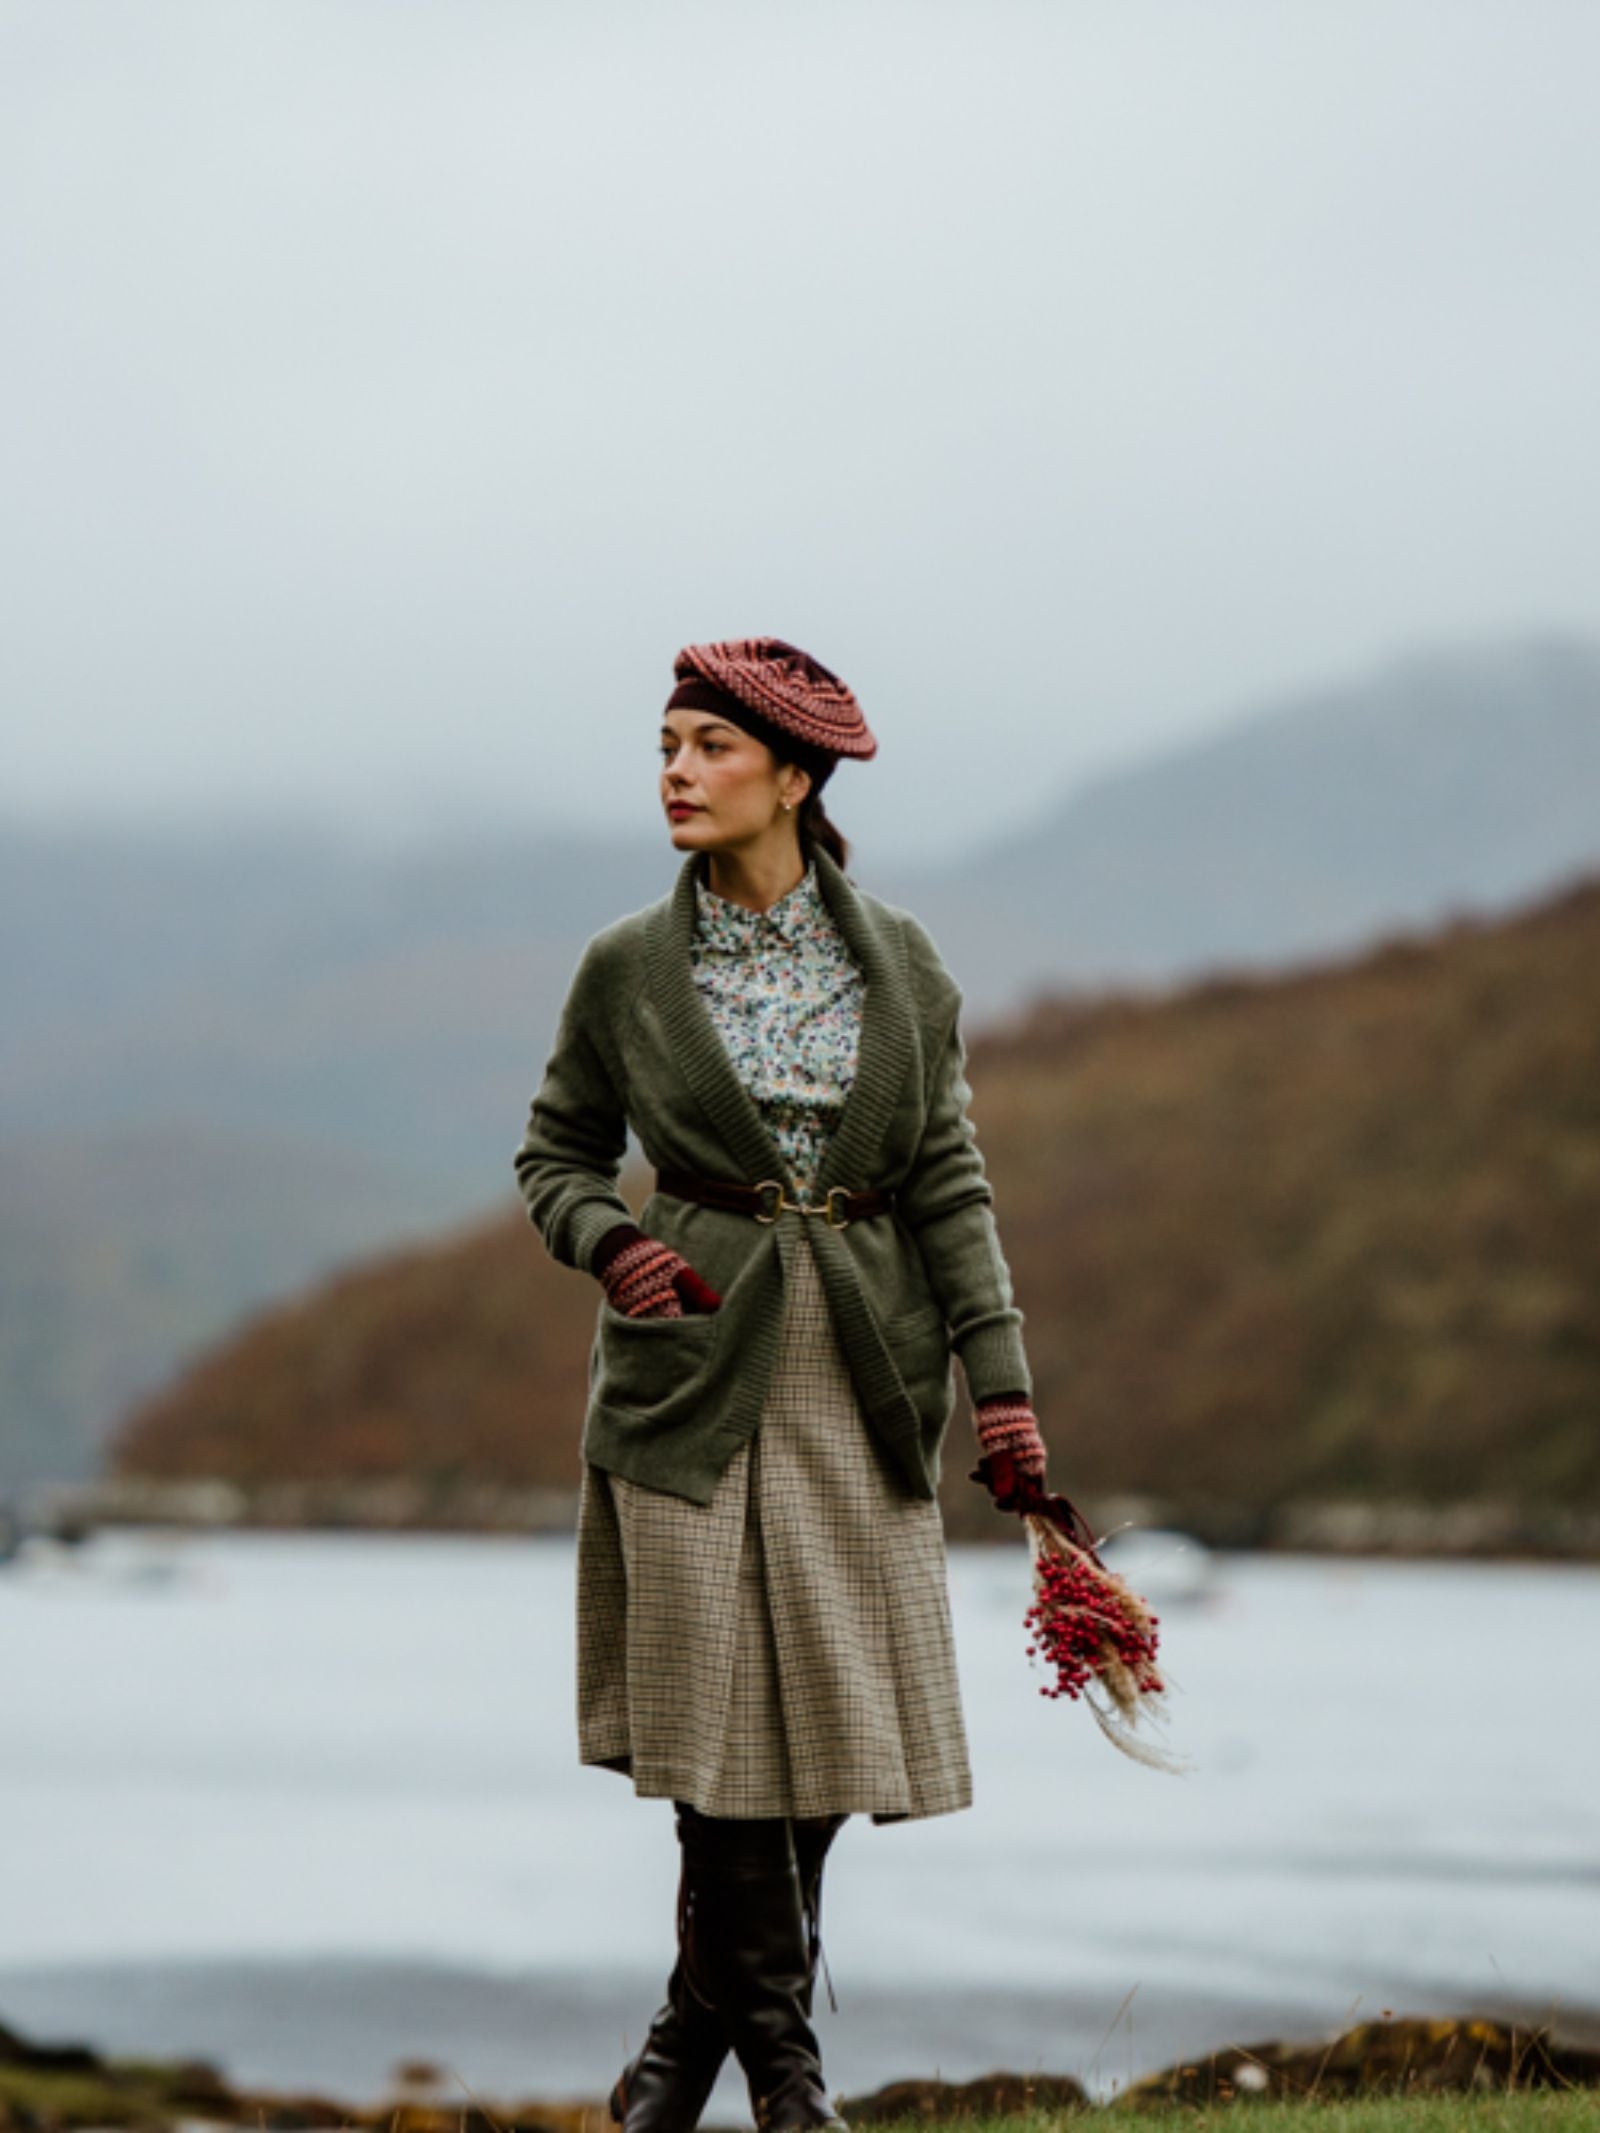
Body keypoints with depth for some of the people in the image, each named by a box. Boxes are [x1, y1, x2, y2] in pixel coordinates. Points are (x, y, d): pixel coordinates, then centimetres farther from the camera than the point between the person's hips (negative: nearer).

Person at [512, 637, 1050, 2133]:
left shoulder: (898, 962, 4)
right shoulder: (628, 970, 1)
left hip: (860, 1377, 2)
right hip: (695, 1365, -1)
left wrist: (999, 1377, -2)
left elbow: (947, 1182, 5)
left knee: (829, 1704, 1)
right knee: (724, 1709, -5)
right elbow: (557, 1157, 10)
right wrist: (608, 1241, -12)